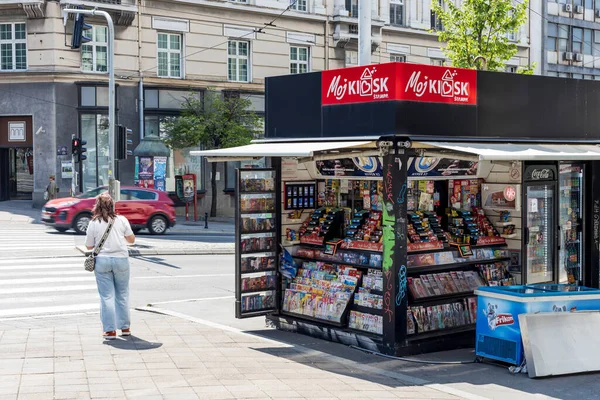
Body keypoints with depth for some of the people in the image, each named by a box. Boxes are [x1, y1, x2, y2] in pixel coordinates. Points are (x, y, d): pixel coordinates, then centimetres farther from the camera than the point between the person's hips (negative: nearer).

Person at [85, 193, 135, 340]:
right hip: (121, 259, 1)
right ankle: (125, 327, 16)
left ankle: (110, 330, 1)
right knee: (122, 295, 11)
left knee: (107, 296, 3)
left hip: (102, 260, -1)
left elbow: (89, 246, 5)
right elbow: (132, 239, 9)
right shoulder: (122, 220, 1)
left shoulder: (93, 223, -1)